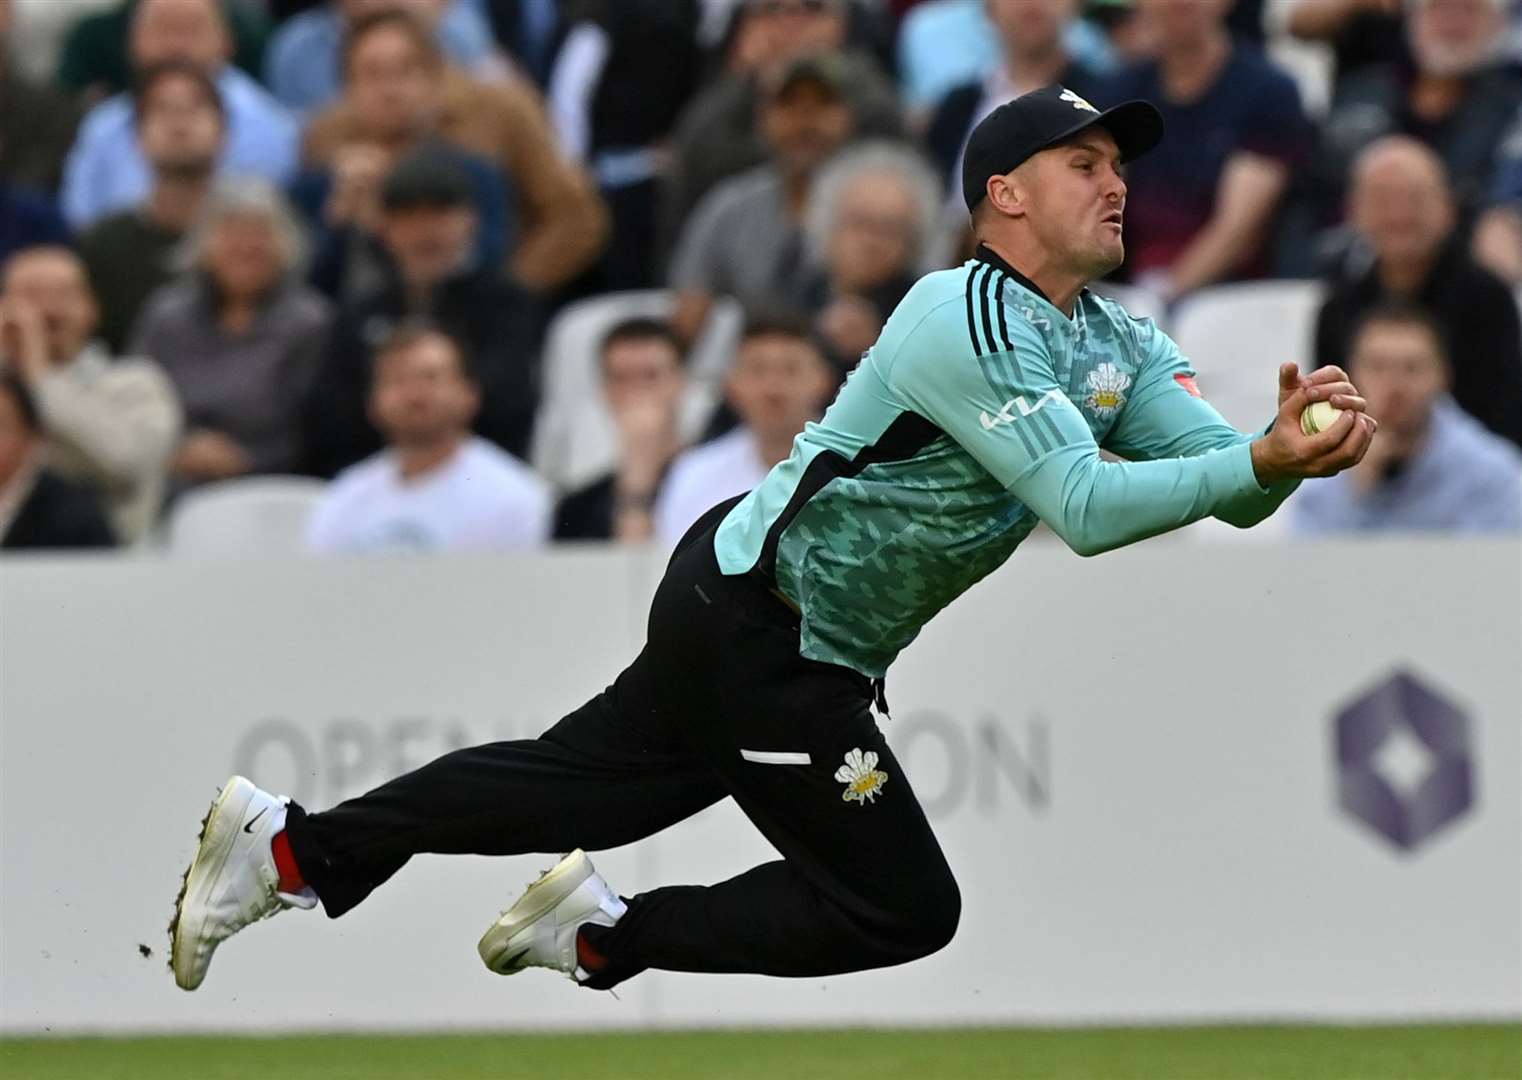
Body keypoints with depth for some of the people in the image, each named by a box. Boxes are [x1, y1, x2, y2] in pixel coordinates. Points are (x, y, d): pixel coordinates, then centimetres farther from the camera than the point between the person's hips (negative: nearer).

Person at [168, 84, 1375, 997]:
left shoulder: (1121, 350, 6)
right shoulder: (968, 320, -22)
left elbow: (1225, 479, -4)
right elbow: (1085, 507, -29)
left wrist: (1294, 445, -26)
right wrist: (1259, 462, -37)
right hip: (758, 628, -9)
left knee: (581, 787, 18)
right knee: (903, 908, -5)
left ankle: (292, 846, 24)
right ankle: (608, 936, 3)